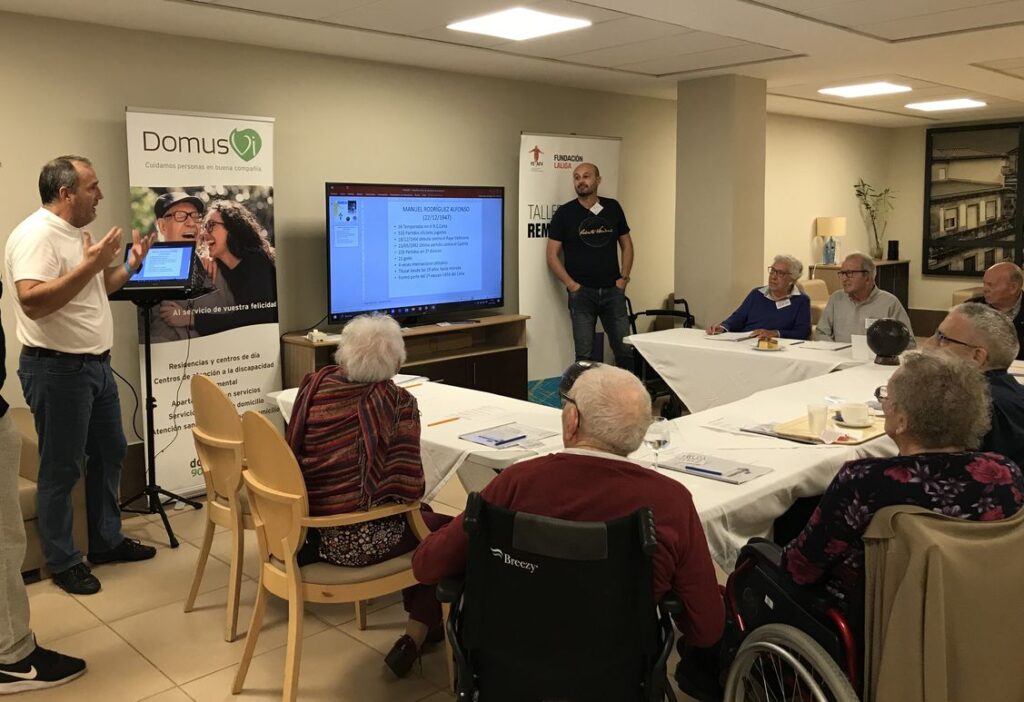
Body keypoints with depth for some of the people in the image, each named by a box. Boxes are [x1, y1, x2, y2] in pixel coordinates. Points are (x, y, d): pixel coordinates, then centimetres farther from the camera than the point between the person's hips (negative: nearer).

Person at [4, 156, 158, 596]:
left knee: (110, 453, 18)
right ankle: (62, 561, 17)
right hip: (58, 370, -10)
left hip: (95, 364, 10)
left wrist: (129, 266, 9)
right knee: (62, 469, 3)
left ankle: (107, 541, 32)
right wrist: (89, 265, -30)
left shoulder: (75, 232, 12)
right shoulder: (36, 234, -19)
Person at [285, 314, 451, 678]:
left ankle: (421, 619, 41)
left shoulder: (314, 385, -1)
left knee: (420, 515, 28)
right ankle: (415, 636, 17)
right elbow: (407, 488, -19)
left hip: (307, 527, 6)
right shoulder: (397, 402, -14)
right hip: (361, 540, -6)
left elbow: (295, 455, 8)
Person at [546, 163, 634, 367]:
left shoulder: (613, 208, 8)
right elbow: (552, 255, 0)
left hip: (613, 290, 2)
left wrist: (624, 277, 3)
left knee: (625, 350, 3)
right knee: (585, 355, 1)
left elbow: (626, 244, 15)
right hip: (581, 292, -2)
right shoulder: (564, 214, 0)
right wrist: (571, 285, -9)